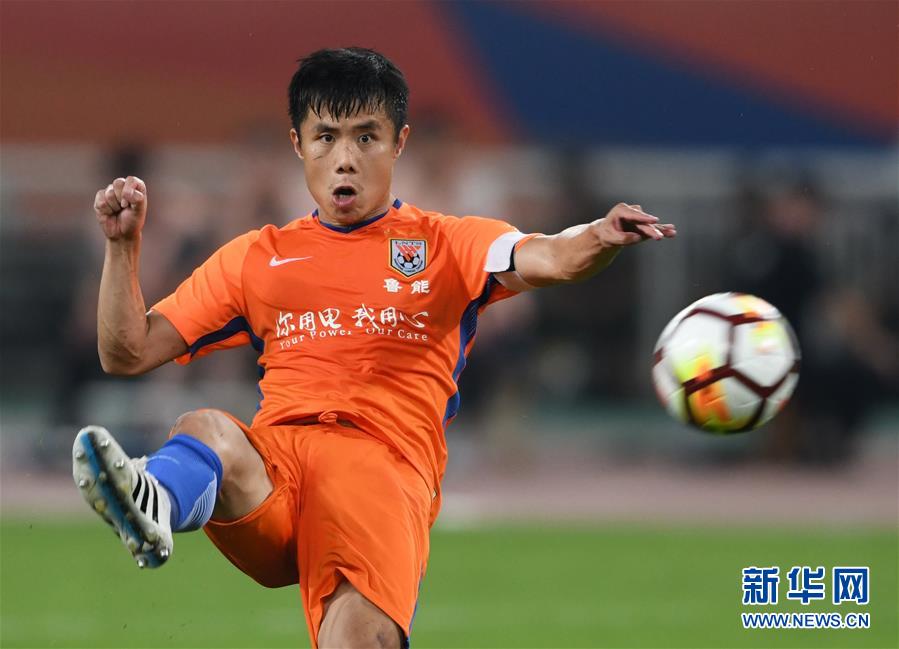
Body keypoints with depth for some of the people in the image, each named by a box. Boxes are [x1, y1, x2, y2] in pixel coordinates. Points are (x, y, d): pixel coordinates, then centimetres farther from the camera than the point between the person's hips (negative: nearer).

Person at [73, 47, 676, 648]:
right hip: (270, 460, 1)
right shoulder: (256, 257, 27)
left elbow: (541, 259, -3)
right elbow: (128, 353, 26)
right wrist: (123, 244, 11)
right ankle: (151, 507, -68)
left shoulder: (447, 244, 19)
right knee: (206, 430, -38)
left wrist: (601, 238, -27)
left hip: (387, 469, -1)